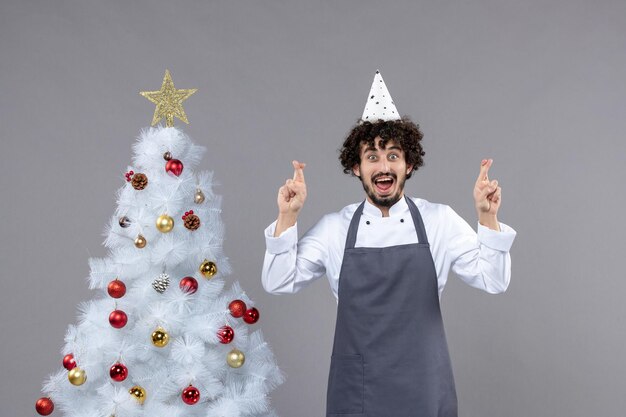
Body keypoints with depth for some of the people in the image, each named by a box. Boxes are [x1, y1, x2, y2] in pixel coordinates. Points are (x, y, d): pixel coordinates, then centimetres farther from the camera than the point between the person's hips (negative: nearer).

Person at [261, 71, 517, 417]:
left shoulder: (440, 220, -2)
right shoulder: (334, 227, -1)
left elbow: (493, 281, -5)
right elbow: (278, 283, -1)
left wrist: (487, 218, -19)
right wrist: (288, 217, -12)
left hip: (424, 388, 0)